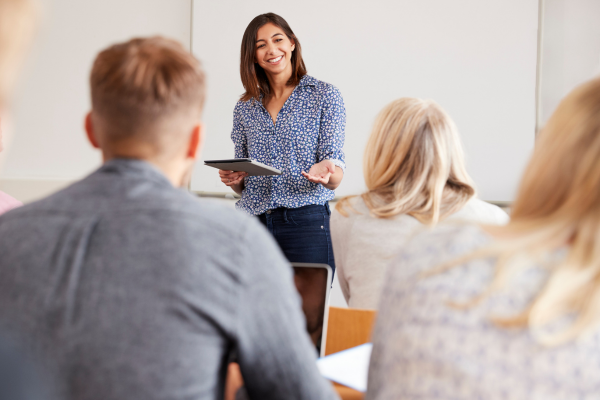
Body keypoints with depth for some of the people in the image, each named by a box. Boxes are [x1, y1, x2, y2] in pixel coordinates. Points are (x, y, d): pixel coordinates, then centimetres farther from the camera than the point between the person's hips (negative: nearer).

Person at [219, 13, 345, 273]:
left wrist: (326, 172, -26)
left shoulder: (325, 95, 3)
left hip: (306, 224, -3)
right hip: (251, 224, 3)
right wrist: (232, 180, -5)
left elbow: (335, 179, -3)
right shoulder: (244, 108, 13)